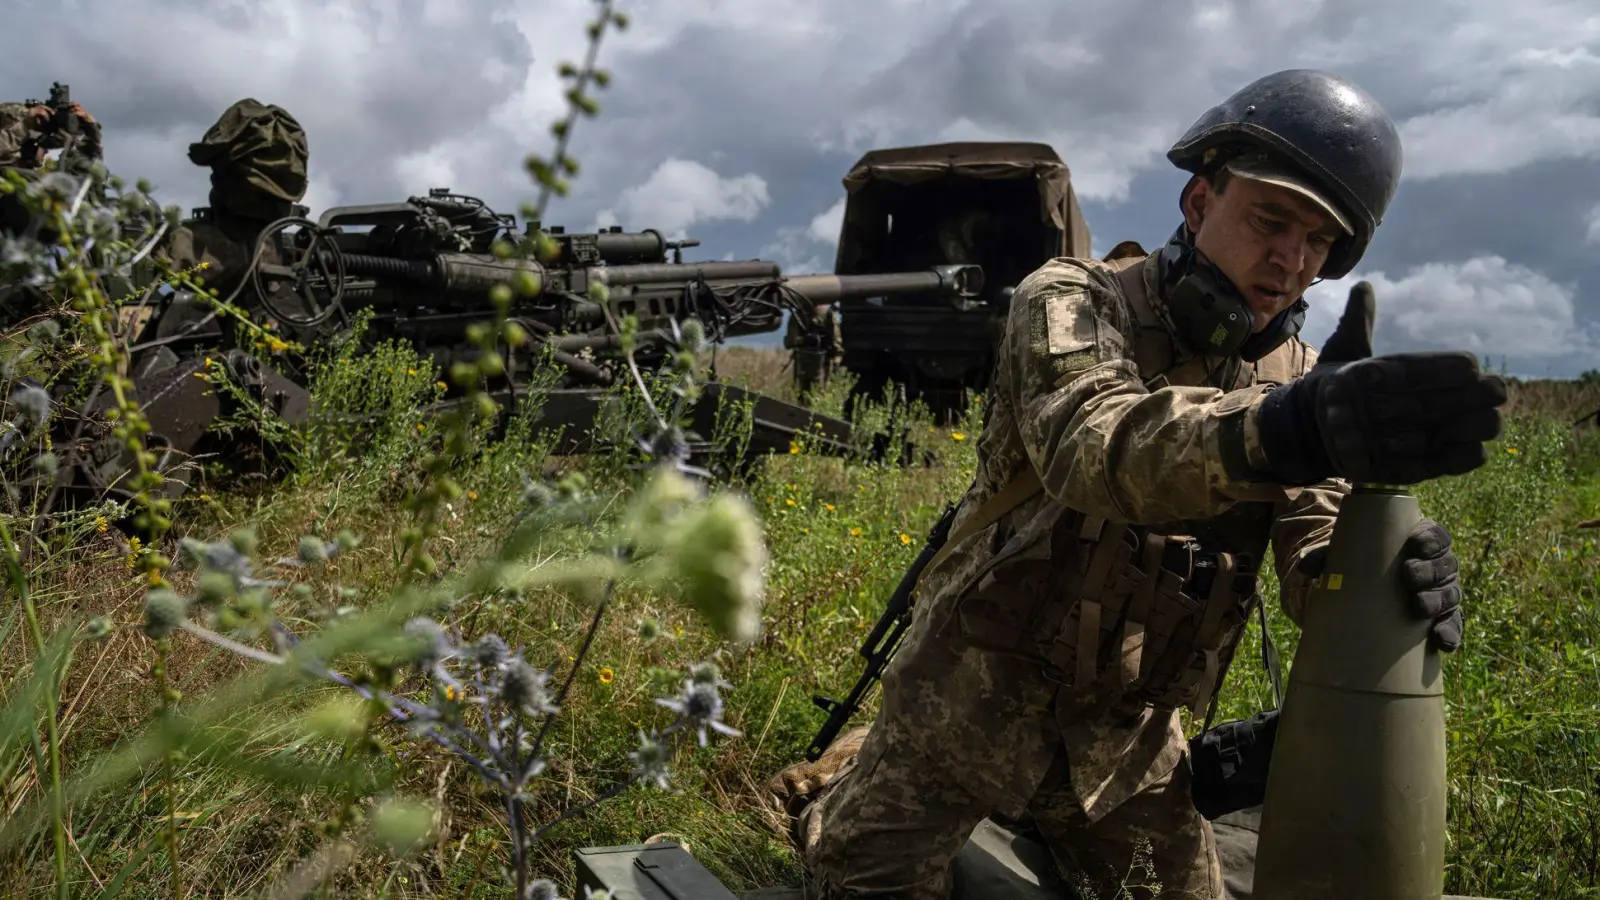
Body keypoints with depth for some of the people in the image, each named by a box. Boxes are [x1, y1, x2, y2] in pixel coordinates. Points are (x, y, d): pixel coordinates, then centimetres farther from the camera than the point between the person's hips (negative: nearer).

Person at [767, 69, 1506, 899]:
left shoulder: (1296, 376, -1)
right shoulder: (1073, 300, -16)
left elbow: (1318, 556, -12)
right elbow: (1093, 444, -38)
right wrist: (1287, 428, -56)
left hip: (1130, 732, 5)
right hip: (977, 695, -4)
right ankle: (829, 792, 39)